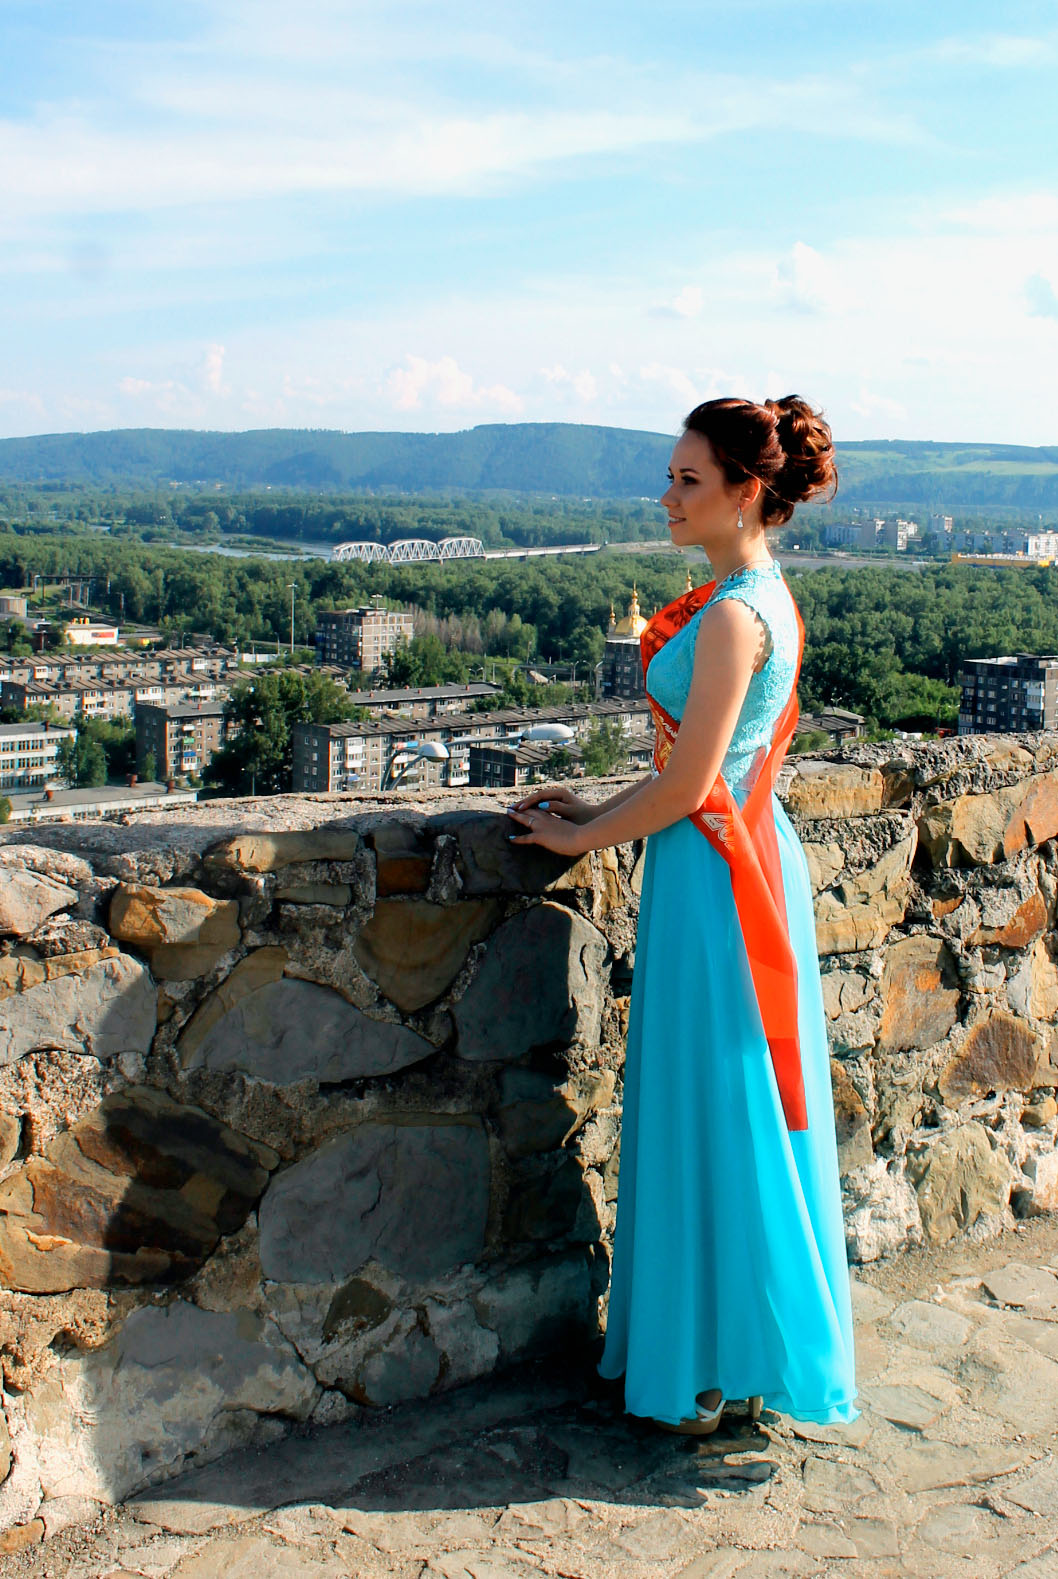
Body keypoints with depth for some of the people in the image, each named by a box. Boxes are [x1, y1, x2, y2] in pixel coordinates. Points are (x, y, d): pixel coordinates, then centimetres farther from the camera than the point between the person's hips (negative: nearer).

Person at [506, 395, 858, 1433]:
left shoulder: (733, 615, -20)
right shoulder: (762, 597, 10)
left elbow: (689, 783, -20)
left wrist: (581, 838, -7)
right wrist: (600, 807, 13)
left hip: (715, 874, -10)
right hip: (741, 854, 10)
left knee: (720, 1115, 2)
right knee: (715, 1114, 17)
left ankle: (730, 1366, 17)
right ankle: (715, 1343, 31)